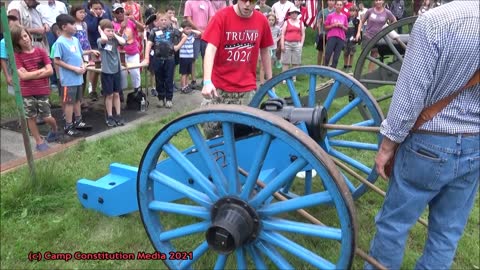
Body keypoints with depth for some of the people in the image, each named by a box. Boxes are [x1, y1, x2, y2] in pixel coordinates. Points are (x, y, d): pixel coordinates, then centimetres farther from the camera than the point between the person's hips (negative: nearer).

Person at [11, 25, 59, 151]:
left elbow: (50, 71, -9)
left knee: (47, 117, 3)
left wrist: (31, 74, -13)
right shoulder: (17, 56, -6)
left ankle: (54, 130, 35)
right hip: (26, 92, 0)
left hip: (42, 91, 0)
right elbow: (23, 76, -15)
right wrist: (41, 70, -12)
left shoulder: (41, 51, -3)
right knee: (31, 118, 8)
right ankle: (39, 142, 22)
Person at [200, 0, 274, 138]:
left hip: (247, 89, 2)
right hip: (218, 86, -2)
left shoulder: (262, 20, 1)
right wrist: (207, 81, -30)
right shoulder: (222, 17, -9)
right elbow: (211, 48, -17)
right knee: (210, 128, 2)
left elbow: (265, 51, 12)